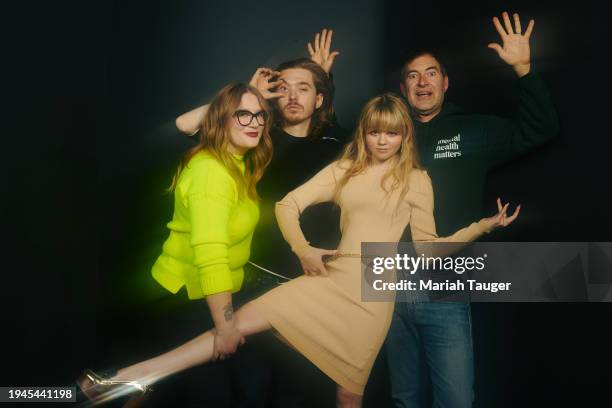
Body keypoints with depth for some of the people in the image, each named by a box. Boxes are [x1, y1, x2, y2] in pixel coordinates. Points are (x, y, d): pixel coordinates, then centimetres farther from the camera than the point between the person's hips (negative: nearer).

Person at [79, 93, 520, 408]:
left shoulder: (416, 179, 8)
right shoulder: (344, 170, 14)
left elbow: (428, 246, 5)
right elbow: (288, 204, 10)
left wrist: (484, 225, -3)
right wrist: (303, 249, -3)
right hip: (331, 276, 2)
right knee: (248, 317, -15)